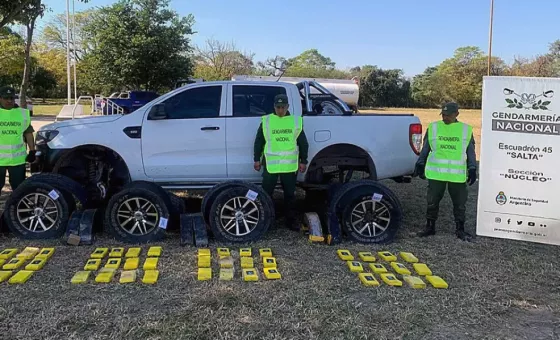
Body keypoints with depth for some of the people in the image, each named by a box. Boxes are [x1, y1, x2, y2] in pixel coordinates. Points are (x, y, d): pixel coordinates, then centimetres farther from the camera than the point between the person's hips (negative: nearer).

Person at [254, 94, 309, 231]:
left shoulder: (296, 121, 5)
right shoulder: (266, 121, 2)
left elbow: (303, 143, 9)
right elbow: (259, 142, 7)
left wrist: (303, 161, 6)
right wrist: (257, 159, 5)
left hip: (290, 165, 1)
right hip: (270, 164, -1)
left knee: (290, 194, 10)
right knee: (266, 193, 4)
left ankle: (291, 221, 21)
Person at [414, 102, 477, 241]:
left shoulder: (466, 130, 6)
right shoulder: (433, 127, 6)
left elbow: (471, 152, 10)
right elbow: (425, 149, 12)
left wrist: (472, 169, 4)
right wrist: (420, 164, 8)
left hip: (458, 175, 0)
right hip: (436, 173, 0)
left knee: (459, 203, 6)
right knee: (432, 202, 6)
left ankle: (460, 230, 19)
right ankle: (430, 227, 19)